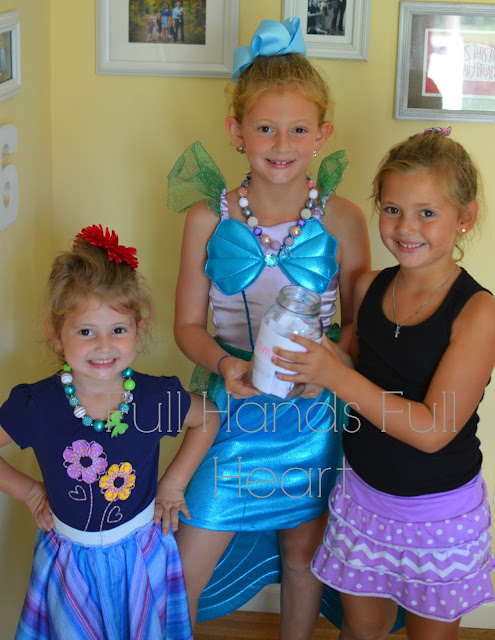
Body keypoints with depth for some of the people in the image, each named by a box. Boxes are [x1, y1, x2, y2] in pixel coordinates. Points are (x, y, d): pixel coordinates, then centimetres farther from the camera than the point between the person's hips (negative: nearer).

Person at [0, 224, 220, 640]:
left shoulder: (157, 398, -18)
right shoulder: (37, 406, -21)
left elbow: (208, 420, 2)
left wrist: (173, 481, 0)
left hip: (140, 555, 1)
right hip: (70, 563, 0)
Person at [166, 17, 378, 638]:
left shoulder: (342, 219, -8)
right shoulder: (208, 218, -8)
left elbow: (359, 320, 0)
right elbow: (188, 323, 0)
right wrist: (224, 364, -19)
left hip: (312, 412, 1)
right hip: (232, 406, 0)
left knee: (303, 549, 18)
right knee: (186, 568, 3)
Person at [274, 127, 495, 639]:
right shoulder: (369, 288, -4)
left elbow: (432, 430, -25)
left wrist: (337, 377, -29)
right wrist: (311, 365, -5)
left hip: (440, 514, -4)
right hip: (362, 492, 5)